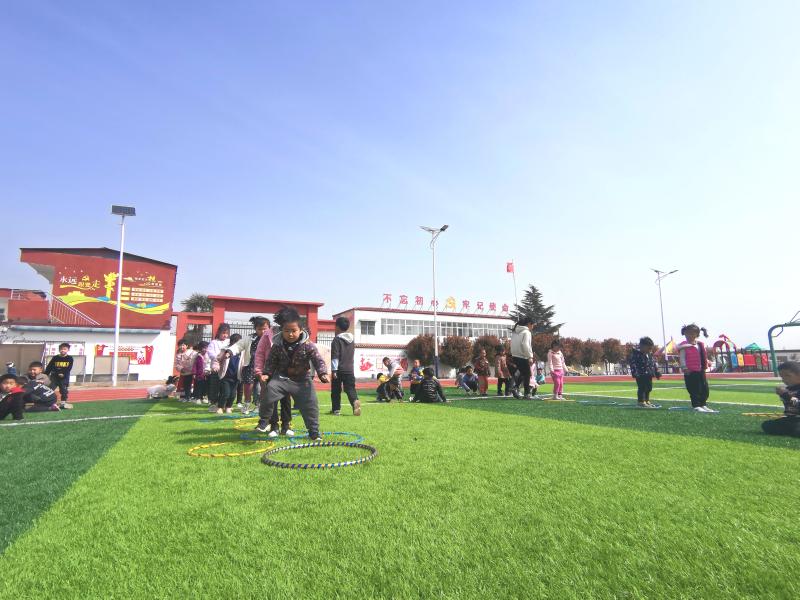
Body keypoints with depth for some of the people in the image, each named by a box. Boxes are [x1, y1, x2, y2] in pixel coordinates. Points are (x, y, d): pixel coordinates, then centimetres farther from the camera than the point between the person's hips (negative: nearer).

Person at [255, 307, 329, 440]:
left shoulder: (308, 345, -13)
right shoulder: (277, 346, -7)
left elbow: (318, 360, -16)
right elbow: (271, 362, 3)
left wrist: (323, 374, -29)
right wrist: (266, 374, -11)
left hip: (303, 379, -1)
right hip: (282, 377, 1)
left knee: (310, 405, -4)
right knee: (269, 390, -22)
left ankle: (314, 432, 14)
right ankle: (263, 421, 1)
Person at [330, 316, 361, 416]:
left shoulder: (337, 340, -9)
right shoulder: (352, 339, 12)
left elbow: (335, 356, -14)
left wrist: (334, 370, -13)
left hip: (339, 370, -5)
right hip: (350, 369, 5)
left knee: (336, 390, 9)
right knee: (350, 388, 2)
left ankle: (336, 409, 13)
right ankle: (355, 401, -24)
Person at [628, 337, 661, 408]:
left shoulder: (650, 355, 14)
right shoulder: (636, 353, -12)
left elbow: (654, 364, 24)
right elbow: (632, 363, -18)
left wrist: (657, 372, 21)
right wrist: (635, 372, -25)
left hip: (649, 374, 9)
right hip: (641, 375, -8)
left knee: (649, 388, 15)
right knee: (642, 388, -7)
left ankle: (647, 401, 28)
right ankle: (641, 402, -1)